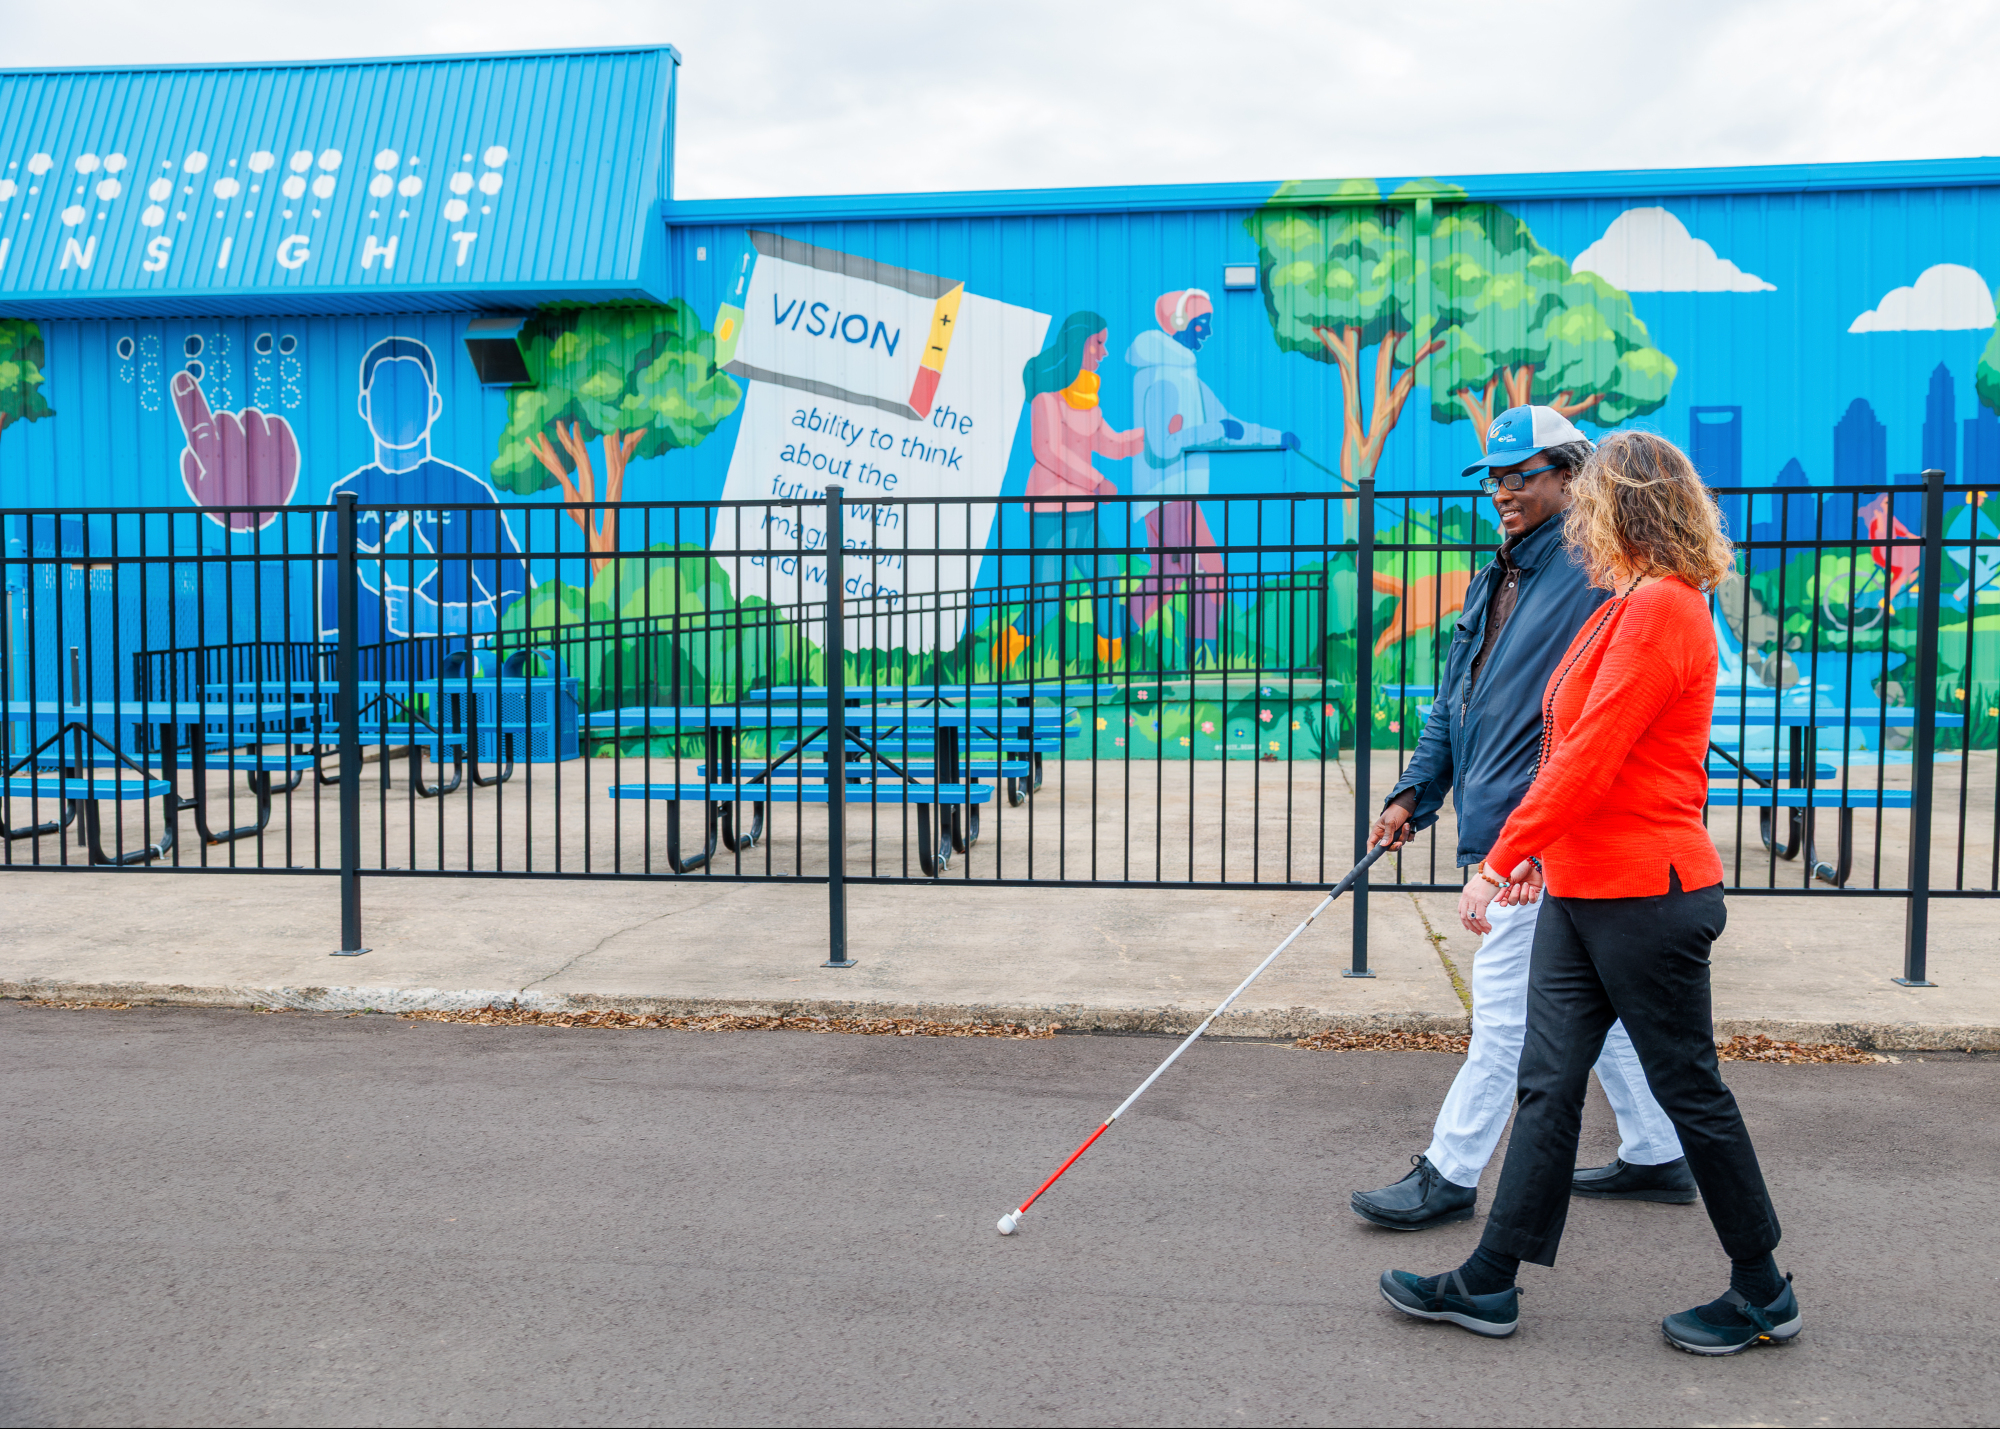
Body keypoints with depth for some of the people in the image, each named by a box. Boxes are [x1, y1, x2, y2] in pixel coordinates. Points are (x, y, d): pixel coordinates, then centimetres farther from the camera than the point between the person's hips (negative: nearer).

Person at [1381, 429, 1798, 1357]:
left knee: (1688, 1089, 5)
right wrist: (1541, 851, 18)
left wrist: (1500, 860, -18)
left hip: (1646, 895, -9)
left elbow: (1590, 757, -21)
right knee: (1548, 1083, 10)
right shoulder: (1632, 606, 15)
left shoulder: (1661, 609, -17)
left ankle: (1762, 1294, 24)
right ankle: (1489, 1284, 16)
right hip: (1584, 891, 9)